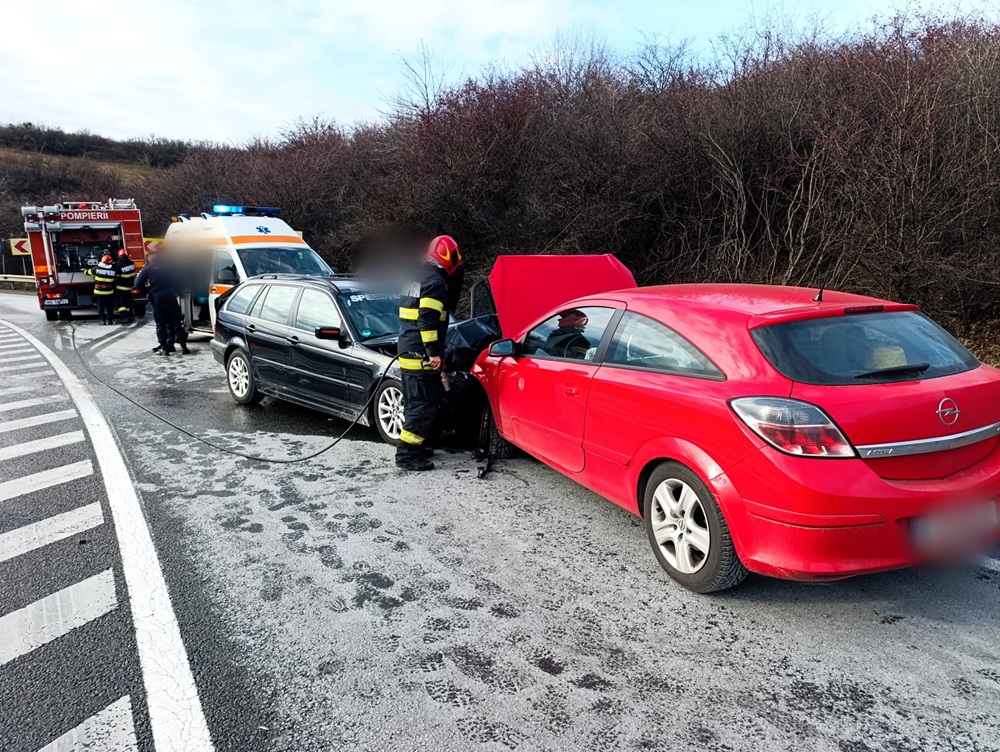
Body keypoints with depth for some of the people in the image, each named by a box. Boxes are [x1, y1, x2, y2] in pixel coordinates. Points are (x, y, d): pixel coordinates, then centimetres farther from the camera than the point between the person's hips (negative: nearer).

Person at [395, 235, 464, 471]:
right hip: (422, 355, -10)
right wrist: (434, 351, -21)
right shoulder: (435, 282, -13)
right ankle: (407, 453, -6)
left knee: (414, 402, 17)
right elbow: (428, 319, -21)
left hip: (408, 352, 10)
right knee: (425, 404, -7)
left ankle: (415, 445, 26)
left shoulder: (416, 279, 19)